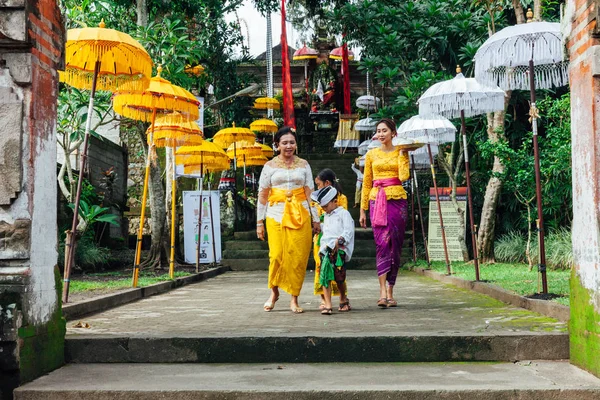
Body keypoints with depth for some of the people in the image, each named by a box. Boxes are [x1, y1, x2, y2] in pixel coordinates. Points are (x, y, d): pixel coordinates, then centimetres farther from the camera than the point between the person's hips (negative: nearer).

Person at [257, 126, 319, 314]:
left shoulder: (303, 164, 11)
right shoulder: (270, 166, 7)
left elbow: (310, 193, 10)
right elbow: (262, 195, 6)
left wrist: (315, 219, 6)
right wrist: (259, 222, 3)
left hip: (300, 215, 1)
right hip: (276, 215, -1)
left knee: (298, 257, -3)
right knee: (277, 255, -8)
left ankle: (294, 299, 8)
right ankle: (274, 292, 16)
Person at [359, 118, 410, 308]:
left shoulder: (401, 153, 8)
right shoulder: (371, 154, 11)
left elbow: (404, 176, -9)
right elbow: (366, 183, 12)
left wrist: (402, 154, -4)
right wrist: (363, 210, 9)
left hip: (397, 201, 0)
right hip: (377, 201, 0)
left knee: (395, 245, 2)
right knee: (382, 243, -14)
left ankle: (390, 292, 10)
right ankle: (383, 291, -18)